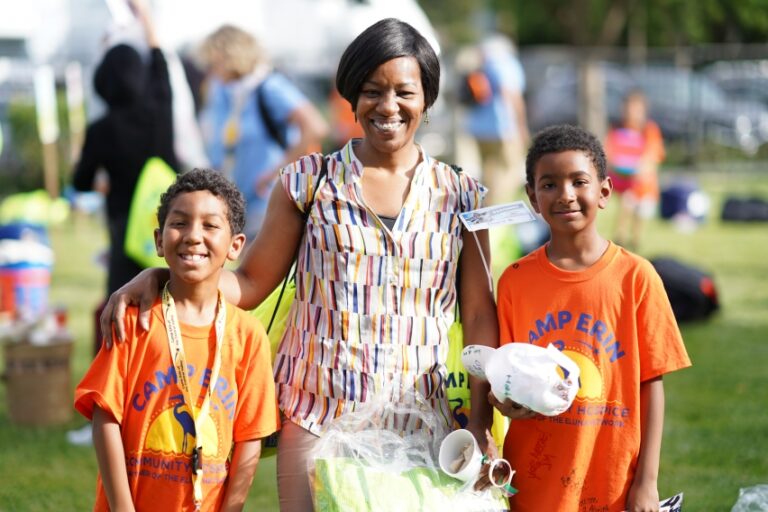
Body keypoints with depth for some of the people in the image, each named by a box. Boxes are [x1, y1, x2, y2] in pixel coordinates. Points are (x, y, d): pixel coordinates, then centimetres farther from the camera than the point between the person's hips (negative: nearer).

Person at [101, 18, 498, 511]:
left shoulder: (460, 196, 6)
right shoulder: (310, 181, 5)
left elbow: (480, 317, 4)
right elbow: (249, 284, 6)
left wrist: (480, 424, -5)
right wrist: (158, 276, -8)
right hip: (317, 416, -1)